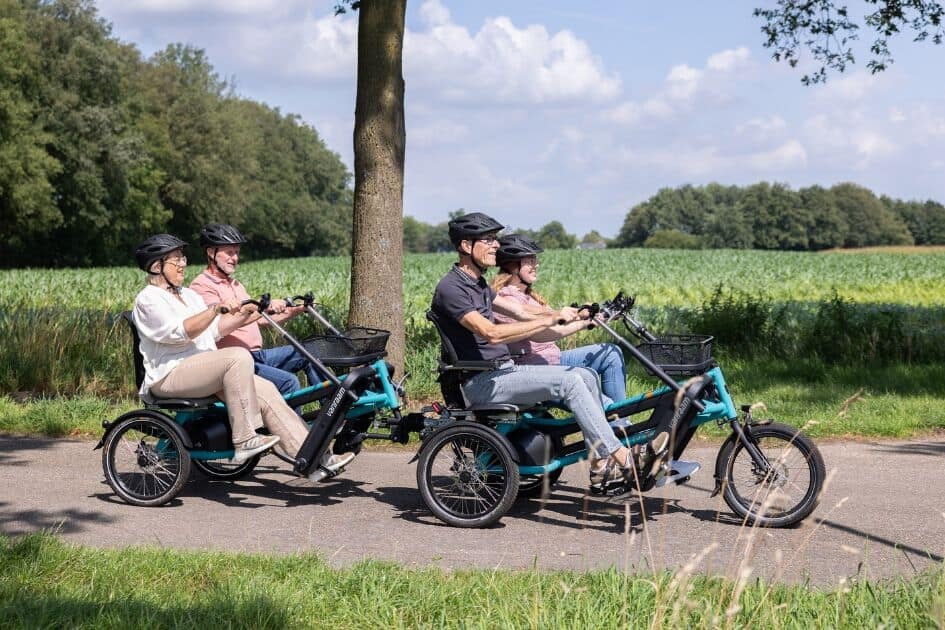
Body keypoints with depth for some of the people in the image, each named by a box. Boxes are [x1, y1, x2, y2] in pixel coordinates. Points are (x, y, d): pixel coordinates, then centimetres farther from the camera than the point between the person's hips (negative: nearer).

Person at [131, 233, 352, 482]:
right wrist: (215, 309, -30)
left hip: (202, 372, 8)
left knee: (265, 390, -12)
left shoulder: (187, 294, 25)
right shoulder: (148, 299, -3)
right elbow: (178, 332, -20)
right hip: (170, 376, -8)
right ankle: (244, 441, -28)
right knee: (238, 356, -30)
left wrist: (245, 315, 3)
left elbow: (215, 329, 18)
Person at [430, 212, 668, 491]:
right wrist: (551, 319, -24)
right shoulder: (450, 288, -15)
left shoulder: (476, 284, 18)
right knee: (569, 381, -22)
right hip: (482, 382, -10)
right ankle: (623, 458, -20)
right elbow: (491, 333, -26)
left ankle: (600, 467, 1)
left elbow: (521, 310, 15)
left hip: (502, 371, 10)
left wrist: (564, 314, 0)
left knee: (586, 376, 1)